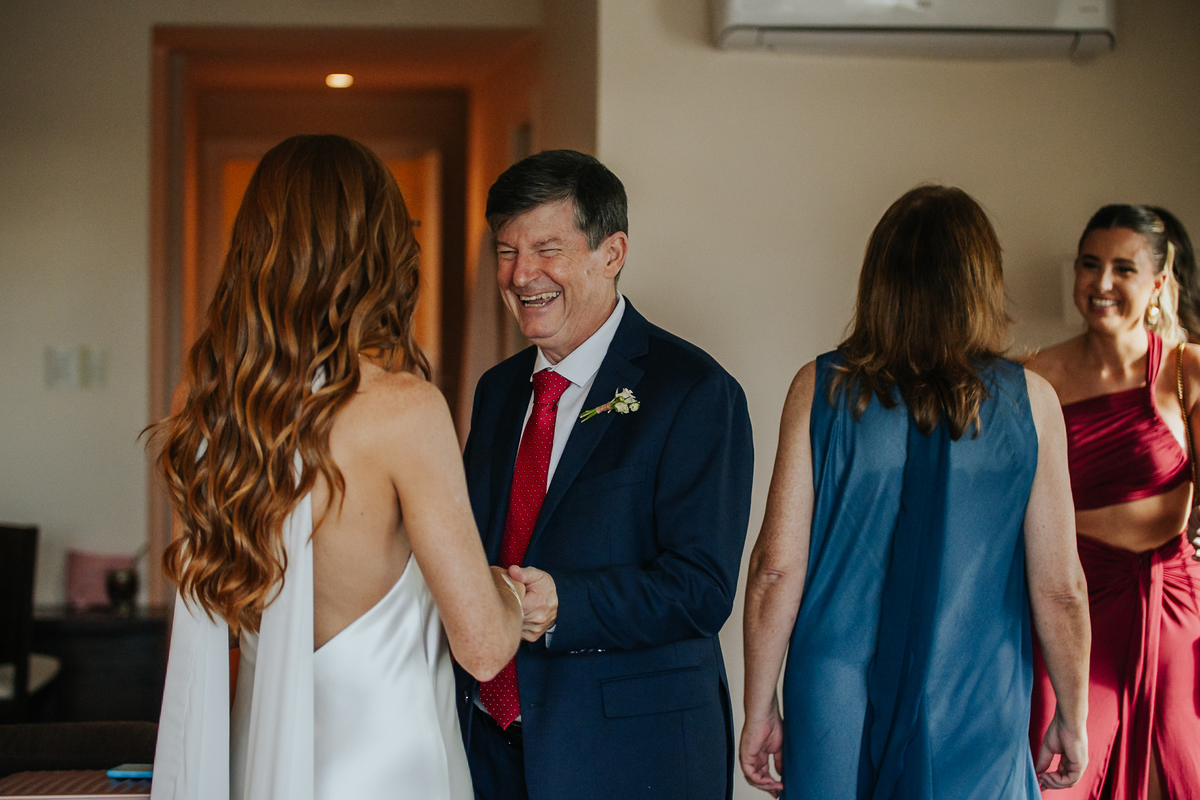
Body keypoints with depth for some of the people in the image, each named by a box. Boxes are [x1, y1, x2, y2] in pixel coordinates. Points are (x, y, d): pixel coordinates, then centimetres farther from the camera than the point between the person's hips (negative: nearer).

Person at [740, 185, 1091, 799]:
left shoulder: (820, 388, -4)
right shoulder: (1029, 400, -4)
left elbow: (775, 569, -6)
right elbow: (1059, 589, -3)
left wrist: (759, 710, 5)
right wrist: (1072, 720, 11)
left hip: (835, 709, 1)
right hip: (978, 721, 0)